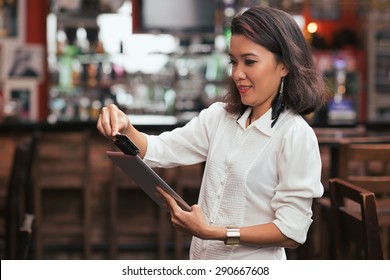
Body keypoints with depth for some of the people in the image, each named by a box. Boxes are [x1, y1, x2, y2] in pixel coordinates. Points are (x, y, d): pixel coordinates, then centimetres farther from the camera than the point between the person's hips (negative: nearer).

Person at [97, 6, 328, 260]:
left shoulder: (295, 135, -16)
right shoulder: (219, 117, 4)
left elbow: (291, 232, -17)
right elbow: (157, 151, 0)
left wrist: (215, 233, -25)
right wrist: (125, 128, -20)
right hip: (202, 261, 6)